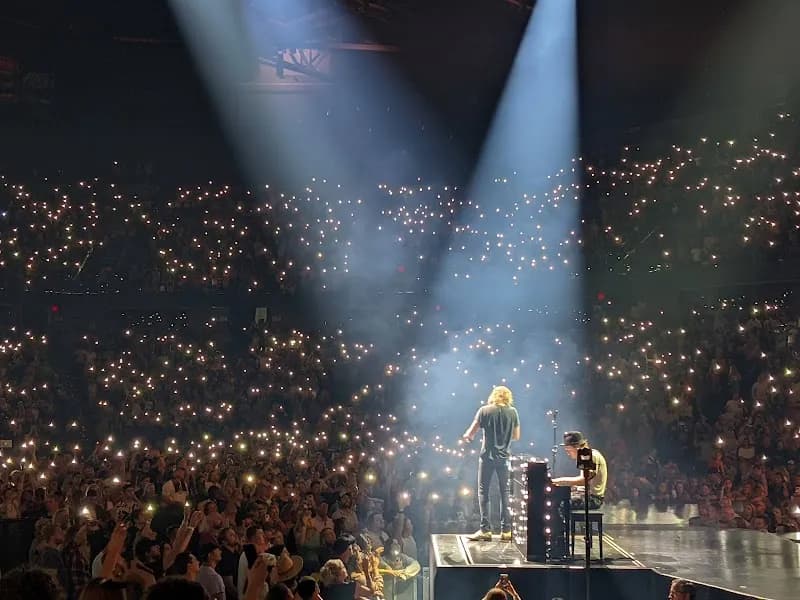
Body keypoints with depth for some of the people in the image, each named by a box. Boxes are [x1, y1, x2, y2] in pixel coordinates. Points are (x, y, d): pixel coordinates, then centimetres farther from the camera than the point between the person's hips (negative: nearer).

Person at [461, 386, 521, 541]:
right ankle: (506, 531, 8)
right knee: (505, 492, 9)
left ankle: (485, 530, -1)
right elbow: (516, 436, 8)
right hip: (504, 457, 2)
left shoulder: (484, 410, -5)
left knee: (483, 492, 4)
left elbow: (470, 433, -4)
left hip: (487, 456, -2)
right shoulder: (512, 412, 1)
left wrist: (466, 436, 17)